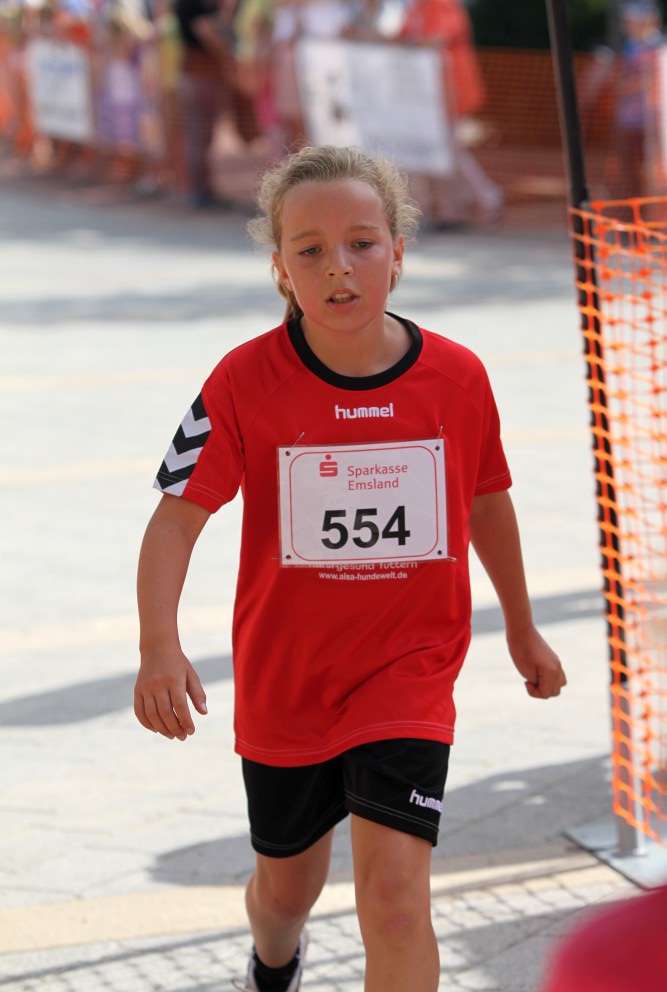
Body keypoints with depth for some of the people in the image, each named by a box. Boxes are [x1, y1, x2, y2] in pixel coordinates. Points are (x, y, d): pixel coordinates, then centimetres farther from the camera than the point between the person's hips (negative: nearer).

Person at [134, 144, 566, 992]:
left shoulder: (457, 378, -9)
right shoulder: (246, 381, -14)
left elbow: (487, 503, 8)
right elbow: (178, 514, -18)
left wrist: (521, 627, 21)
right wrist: (159, 645, -34)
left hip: (408, 674, -1)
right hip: (282, 683, 1)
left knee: (394, 889, -17)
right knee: (287, 884, 20)